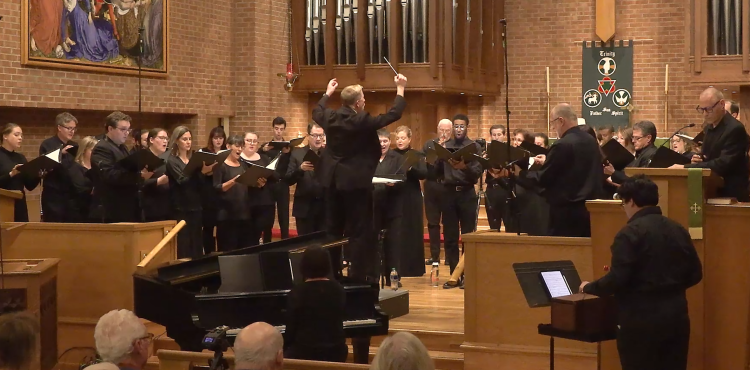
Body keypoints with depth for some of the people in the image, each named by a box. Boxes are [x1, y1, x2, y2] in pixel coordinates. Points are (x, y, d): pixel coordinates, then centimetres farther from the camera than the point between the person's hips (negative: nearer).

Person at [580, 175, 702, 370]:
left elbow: (617, 280, -18)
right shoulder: (679, 230, 8)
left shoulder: (630, 233, -13)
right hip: (676, 317, 6)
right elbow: (694, 275, 12)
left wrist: (589, 288, 0)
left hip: (641, 320, -6)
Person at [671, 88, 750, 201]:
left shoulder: (735, 129, -16)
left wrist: (685, 167, -25)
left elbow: (723, 164, -25)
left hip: (731, 194, -7)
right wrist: (699, 160, -2)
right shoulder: (709, 127, 10)